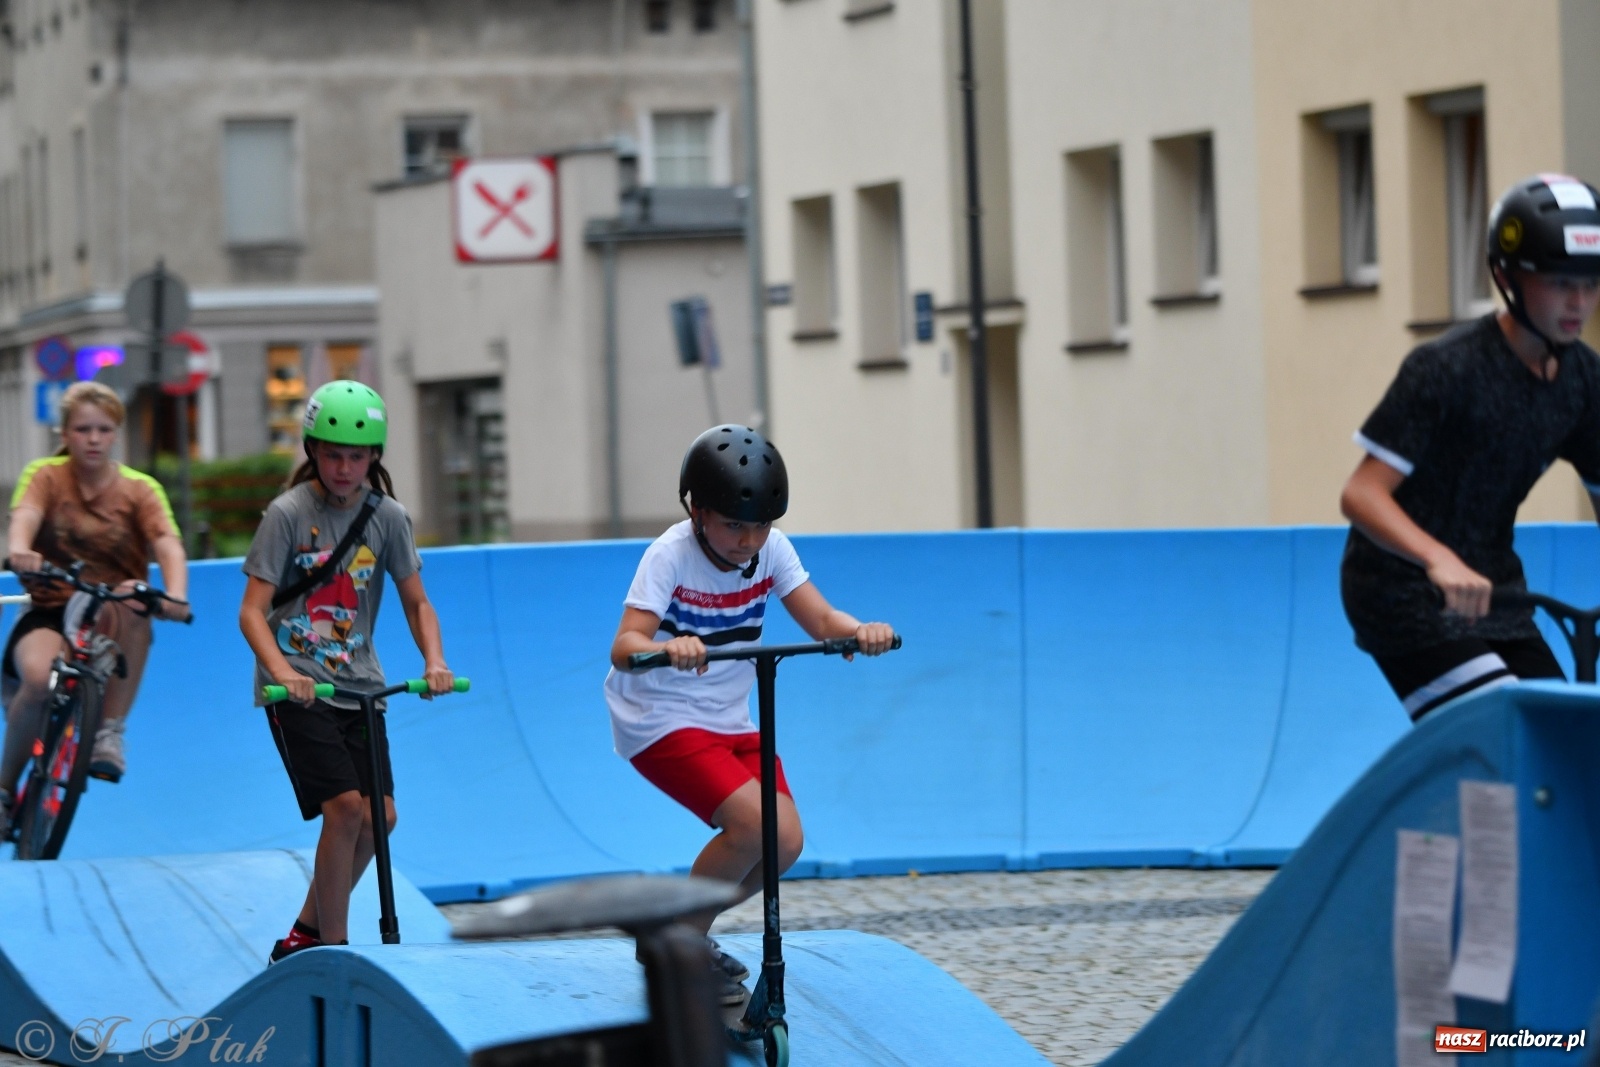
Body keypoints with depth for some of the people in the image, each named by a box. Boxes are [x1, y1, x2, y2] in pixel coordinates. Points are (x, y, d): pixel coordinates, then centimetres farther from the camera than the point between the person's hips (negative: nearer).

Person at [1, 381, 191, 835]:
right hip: (49, 613, 0)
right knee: (39, 678, -34)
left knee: (133, 596, -35)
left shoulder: (140, 490, 0)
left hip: (113, 622, 0)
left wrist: (175, 595, -40)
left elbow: (169, 546, -17)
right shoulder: (45, 476, 0)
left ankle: (110, 733, -24)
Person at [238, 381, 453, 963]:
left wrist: (434, 661, -13)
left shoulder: (388, 517, 2)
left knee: (380, 815, -3)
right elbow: (253, 610, -12)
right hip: (298, 688, -5)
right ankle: (333, 948, -5)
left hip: (358, 684, 5)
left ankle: (306, 933, 15)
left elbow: (415, 602, 7)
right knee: (345, 806, -18)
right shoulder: (288, 514, -9)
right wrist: (281, 672, -30)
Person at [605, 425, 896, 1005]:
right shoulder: (670, 556, -20)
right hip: (660, 721, -6)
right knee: (754, 822, -24)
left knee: (785, 842, -7)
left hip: (731, 720, 6)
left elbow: (821, 620, -11)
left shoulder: (771, 548, -5)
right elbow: (623, 647, -31)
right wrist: (665, 648, -53)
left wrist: (859, 631, -34)